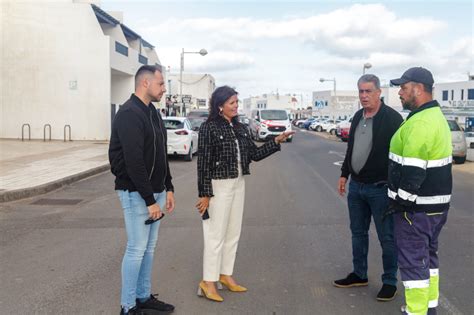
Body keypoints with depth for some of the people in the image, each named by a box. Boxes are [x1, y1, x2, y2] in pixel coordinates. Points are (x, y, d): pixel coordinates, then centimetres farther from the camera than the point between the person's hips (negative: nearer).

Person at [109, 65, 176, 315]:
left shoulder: (152, 112, 14)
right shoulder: (129, 114, -17)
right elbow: (134, 162, -23)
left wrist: (168, 189, 14)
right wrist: (150, 200, -22)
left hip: (155, 191, 9)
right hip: (136, 193, -9)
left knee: (149, 247, 15)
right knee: (136, 249, -1)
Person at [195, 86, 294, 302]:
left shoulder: (240, 128, 8)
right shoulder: (209, 127, -12)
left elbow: (254, 154, 12)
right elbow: (203, 162, -14)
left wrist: (277, 141, 3)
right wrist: (204, 194, -16)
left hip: (238, 185, 7)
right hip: (218, 186, -7)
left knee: (233, 234, 14)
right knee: (216, 235, -1)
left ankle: (226, 275, 28)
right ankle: (208, 282, 11)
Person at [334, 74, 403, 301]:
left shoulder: (392, 118, -13)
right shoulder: (358, 117, 10)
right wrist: (344, 174, 17)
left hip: (380, 188, -7)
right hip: (356, 186, 7)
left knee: (387, 238, 5)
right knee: (358, 233, 17)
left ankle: (390, 282, 21)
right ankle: (359, 275, 32)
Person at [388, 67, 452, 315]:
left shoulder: (420, 122, -22)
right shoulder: (436, 116, 12)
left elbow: (413, 171, -26)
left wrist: (400, 200, -15)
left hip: (417, 206, -10)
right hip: (436, 203, 10)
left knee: (412, 260, -1)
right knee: (427, 254, 20)